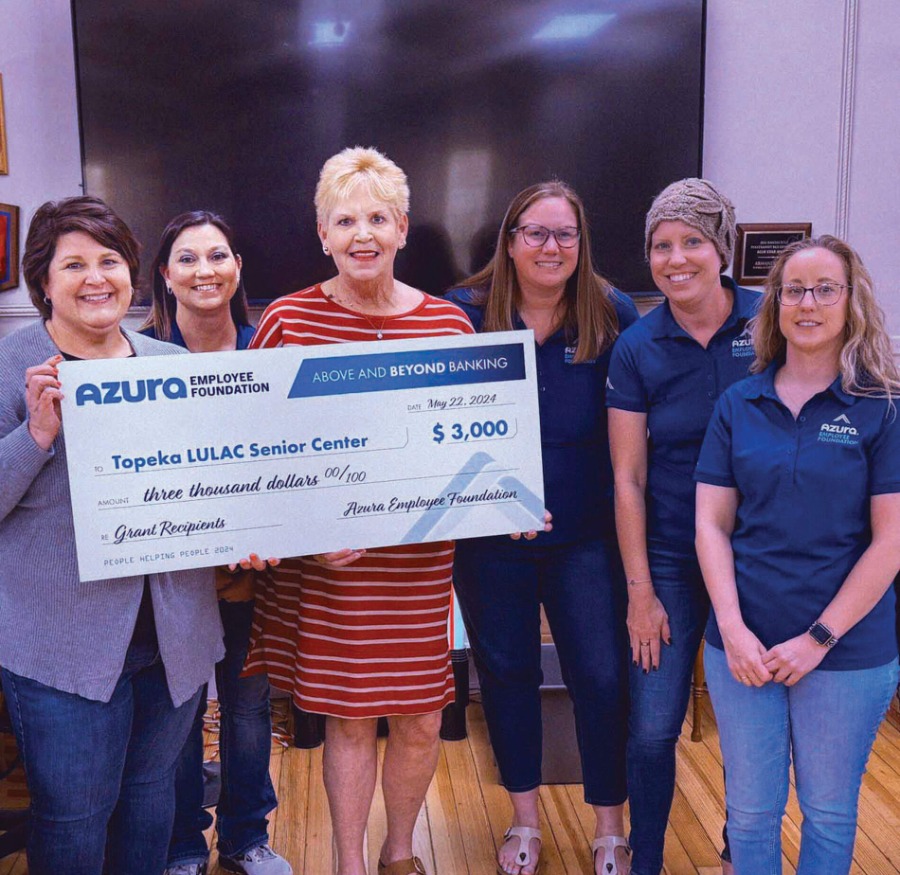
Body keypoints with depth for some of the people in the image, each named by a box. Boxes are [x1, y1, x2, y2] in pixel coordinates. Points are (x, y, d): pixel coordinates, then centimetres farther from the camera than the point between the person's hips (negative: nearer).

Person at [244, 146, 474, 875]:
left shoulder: (449, 324, 1)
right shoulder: (286, 321, -3)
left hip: (421, 558, 2)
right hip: (324, 561, -1)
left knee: (420, 720, 10)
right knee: (349, 718, 9)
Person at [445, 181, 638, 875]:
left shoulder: (614, 315, -3)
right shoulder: (465, 314, -5)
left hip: (585, 536, 0)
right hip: (489, 536, 1)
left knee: (603, 678, 2)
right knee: (506, 672, 14)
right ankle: (526, 819, 36)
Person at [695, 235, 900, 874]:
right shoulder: (739, 405, 3)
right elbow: (712, 524, 1)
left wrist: (819, 639, -11)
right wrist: (733, 630, -9)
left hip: (848, 650, -2)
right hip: (744, 646, 2)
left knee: (829, 812, 14)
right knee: (751, 810, 13)